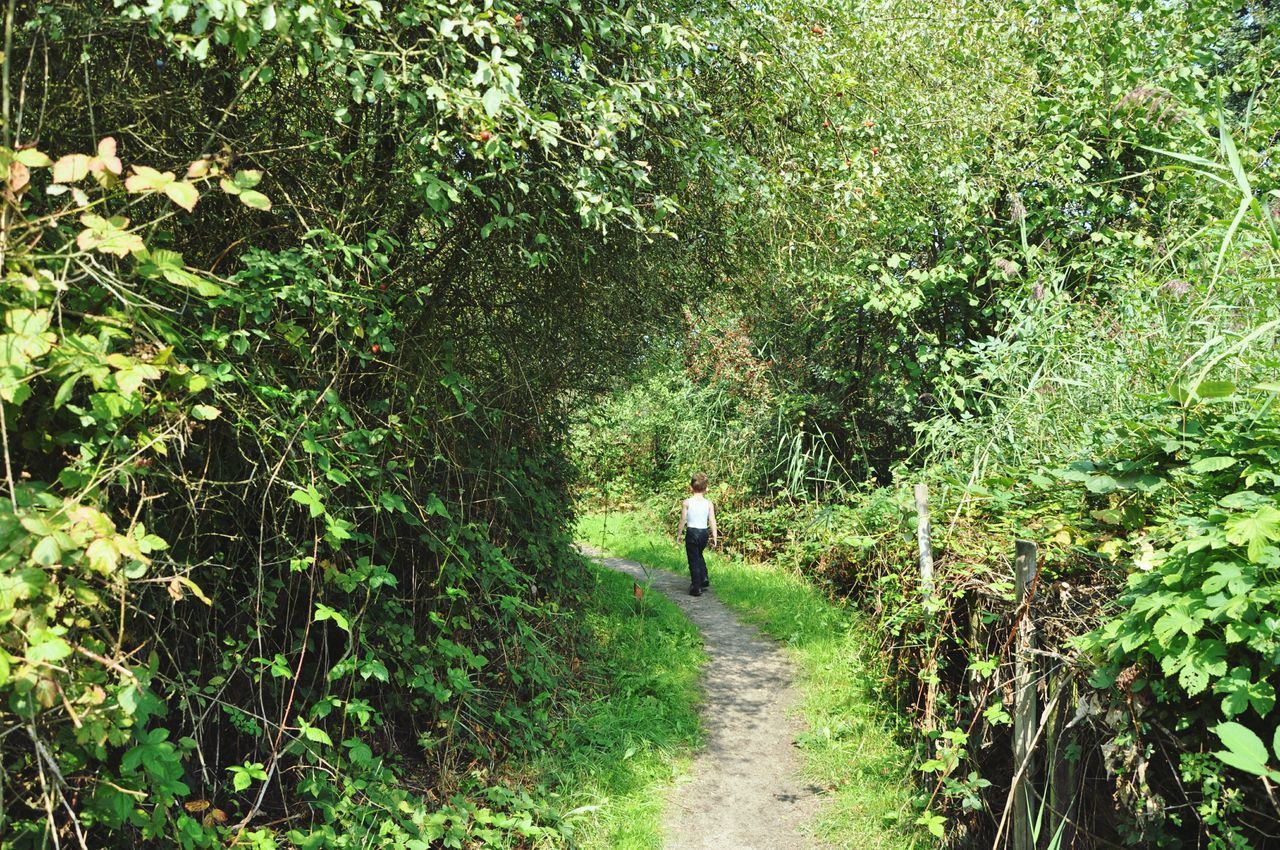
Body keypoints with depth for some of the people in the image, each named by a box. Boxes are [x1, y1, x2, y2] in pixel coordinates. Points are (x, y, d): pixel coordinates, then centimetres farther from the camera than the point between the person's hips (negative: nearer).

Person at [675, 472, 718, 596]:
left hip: (692, 532, -3)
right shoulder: (709, 503, -3)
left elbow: (683, 520, -6)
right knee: (699, 555, 29)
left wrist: (678, 535, 5)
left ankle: (696, 588, 5)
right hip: (704, 533, 3)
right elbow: (712, 521, -4)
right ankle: (704, 579, 19)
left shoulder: (686, 502, -8)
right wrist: (715, 537, 3)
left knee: (693, 560, 5)